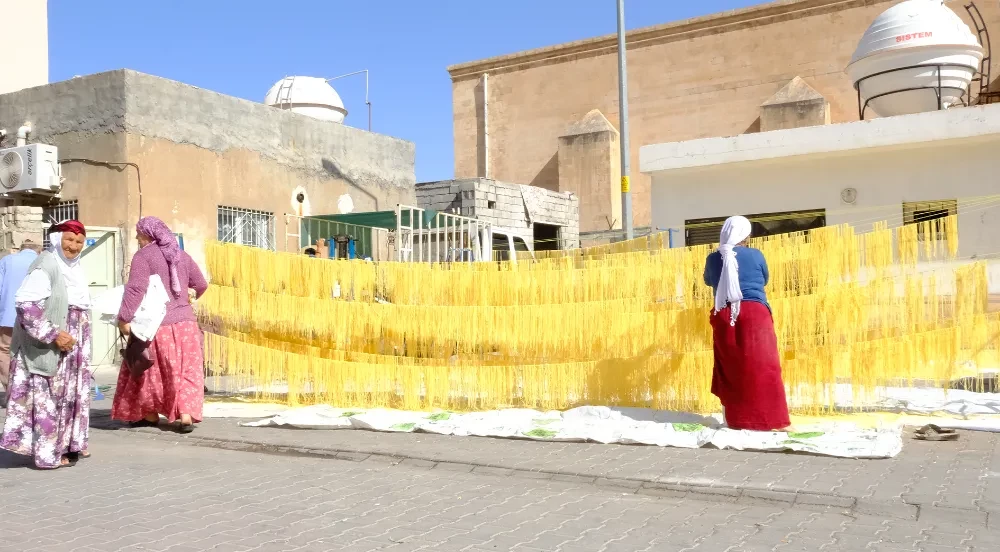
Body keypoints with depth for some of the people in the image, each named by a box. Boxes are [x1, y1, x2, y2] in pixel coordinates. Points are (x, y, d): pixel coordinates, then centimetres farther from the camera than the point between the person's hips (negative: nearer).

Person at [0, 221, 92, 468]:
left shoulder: (74, 267, 12)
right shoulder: (46, 266, -17)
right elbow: (25, 304, -25)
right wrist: (53, 334, -25)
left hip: (72, 343, 9)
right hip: (48, 345, -9)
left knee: (71, 392, 14)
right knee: (48, 395, -4)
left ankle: (68, 444, 25)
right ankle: (49, 452, 2)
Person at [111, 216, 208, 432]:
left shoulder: (143, 256, -5)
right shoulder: (182, 255, 12)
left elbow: (136, 289, -17)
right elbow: (201, 285, 17)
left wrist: (124, 318, -18)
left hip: (157, 324, -4)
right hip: (185, 322, 5)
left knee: (151, 370, 12)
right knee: (186, 370, 6)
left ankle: (150, 415, 23)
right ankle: (186, 416, -4)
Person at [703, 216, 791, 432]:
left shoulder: (713, 258, 7)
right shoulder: (755, 255, 2)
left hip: (724, 317, 3)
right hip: (754, 314, -2)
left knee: (730, 370, 9)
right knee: (762, 366, -1)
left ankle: (736, 420, 11)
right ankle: (771, 420, -2)